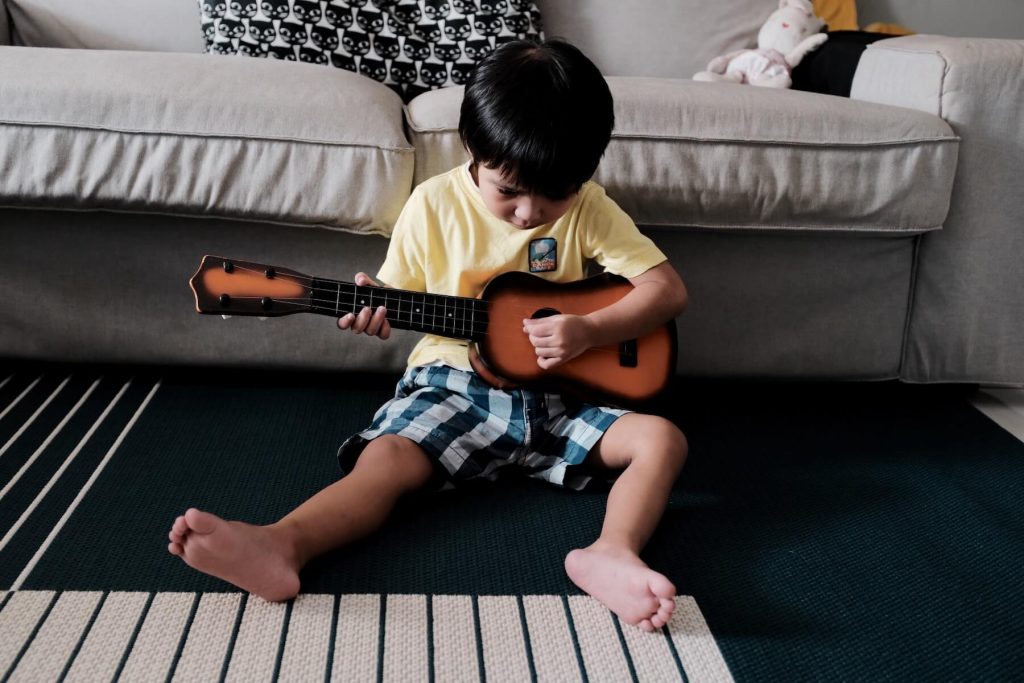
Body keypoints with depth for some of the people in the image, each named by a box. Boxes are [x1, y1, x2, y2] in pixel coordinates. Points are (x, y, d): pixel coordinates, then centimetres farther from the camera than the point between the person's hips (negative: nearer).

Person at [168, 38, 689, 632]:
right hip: (457, 382, -1)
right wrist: (374, 309, -19)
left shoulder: (588, 208, -3)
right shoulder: (436, 203, -3)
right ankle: (281, 546, -49)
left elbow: (668, 290, -6)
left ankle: (611, 555, -40)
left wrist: (589, 330, -22)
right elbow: (401, 298, 6)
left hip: (556, 398, 2)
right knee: (387, 457, -29)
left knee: (662, 439, -19)